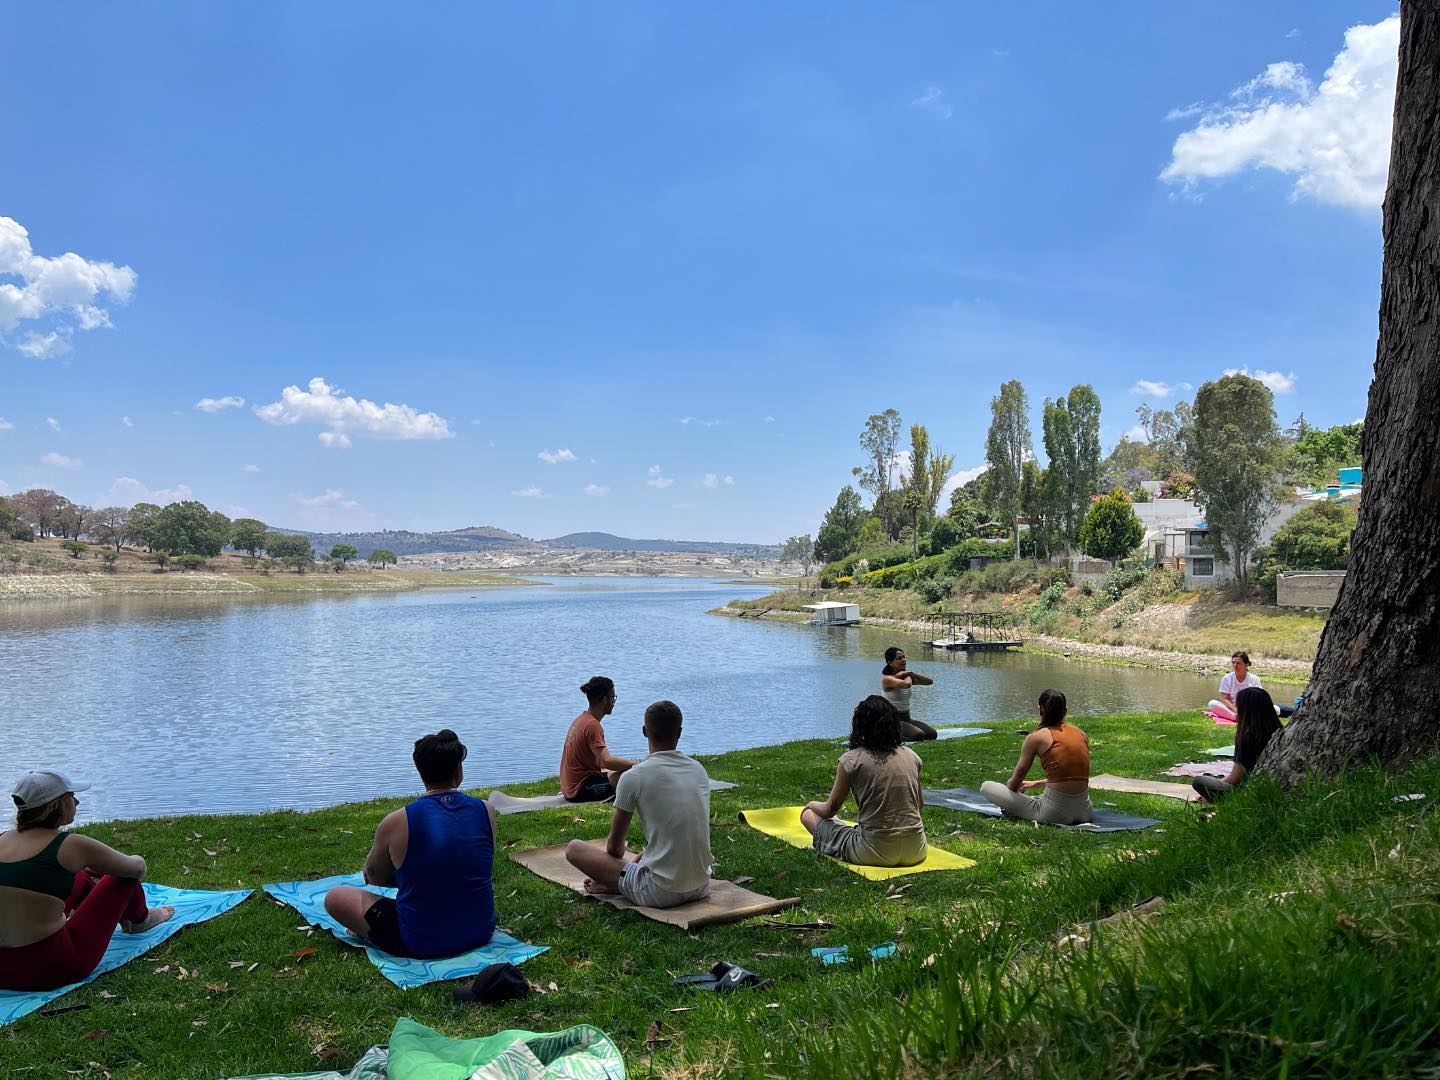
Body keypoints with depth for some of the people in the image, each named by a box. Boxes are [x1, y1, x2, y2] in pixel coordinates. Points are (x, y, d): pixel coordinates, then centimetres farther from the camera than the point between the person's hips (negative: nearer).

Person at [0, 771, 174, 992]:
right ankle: (140, 920, 43)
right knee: (124, 877, 11)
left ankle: (124, 917, 55)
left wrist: (91, 867, 38)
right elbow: (137, 867, 3)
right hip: (50, 970, -7)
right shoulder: (70, 846, -12)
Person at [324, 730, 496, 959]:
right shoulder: (486, 811, -7)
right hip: (481, 933, 2)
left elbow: (373, 876, 4)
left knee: (335, 897, 14)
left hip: (421, 946, -2)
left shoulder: (396, 823, -15)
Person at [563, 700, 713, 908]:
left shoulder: (633, 777, -11)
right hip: (701, 888, 5)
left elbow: (614, 846, 1)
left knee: (574, 848, 5)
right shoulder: (699, 770, 6)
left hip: (661, 893, -5)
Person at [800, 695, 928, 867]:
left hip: (875, 852, -4)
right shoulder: (912, 756, 2)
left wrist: (812, 805, 24)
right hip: (916, 852, 4)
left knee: (808, 815, 12)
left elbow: (830, 810, 1)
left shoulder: (851, 760, -9)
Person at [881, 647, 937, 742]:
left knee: (932, 734, -11)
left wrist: (910, 673, -9)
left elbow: (930, 681, 1)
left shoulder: (905, 677, 10)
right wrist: (908, 676, -10)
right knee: (919, 735, -28)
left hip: (907, 718, 8)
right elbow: (907, 684, -34)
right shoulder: (887, 679, -14)